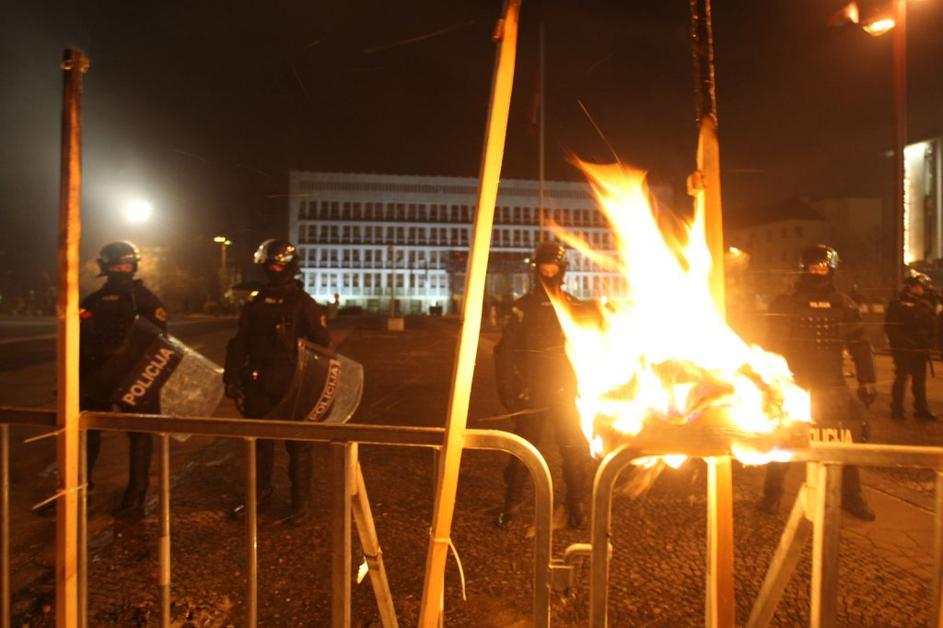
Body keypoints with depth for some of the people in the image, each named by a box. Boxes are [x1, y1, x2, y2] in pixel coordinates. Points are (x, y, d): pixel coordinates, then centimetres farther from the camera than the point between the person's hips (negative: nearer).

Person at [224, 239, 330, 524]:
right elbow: (239, 343, 10)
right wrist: (233, 376, 4)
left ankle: (301, 502, 15)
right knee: (259, 441, 14)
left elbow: (322, 343, -6)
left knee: (297, 444, 4)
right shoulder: (255, 302, 9)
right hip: (258, 383, 4)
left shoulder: (303, 303, -3)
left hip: (292, 384, -4)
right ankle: (259, 495, 31)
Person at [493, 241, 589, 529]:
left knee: (574, 451, 7)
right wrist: (507, 388, -4)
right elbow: (504, 350, 1)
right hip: (531, 394, -1)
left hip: (565, 392, 1)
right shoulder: (522, 307, -1)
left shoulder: (573, 306, 3)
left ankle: (576, 504, 26)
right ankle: (511, 504, 21)